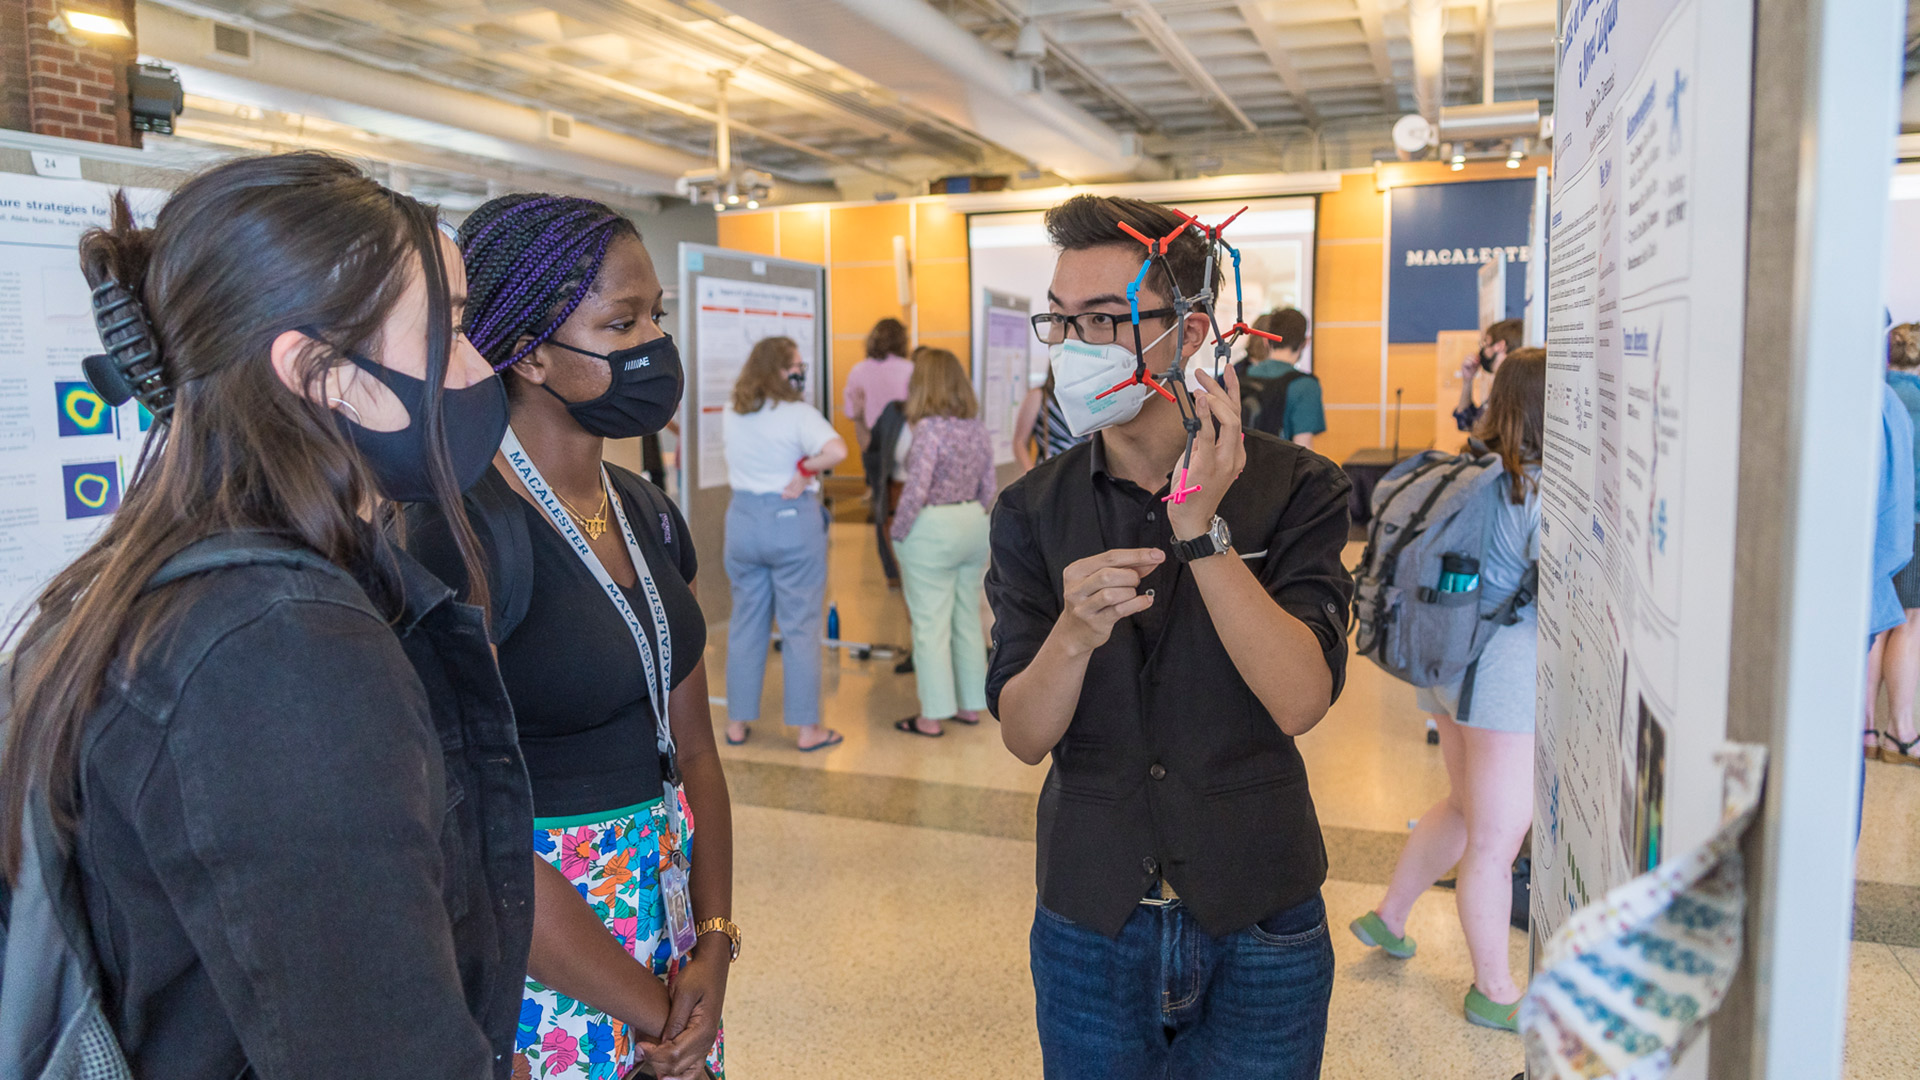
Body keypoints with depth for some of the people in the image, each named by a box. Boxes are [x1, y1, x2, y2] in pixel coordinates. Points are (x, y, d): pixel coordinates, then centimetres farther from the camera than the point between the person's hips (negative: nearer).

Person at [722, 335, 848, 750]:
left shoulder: (732, 416, 7)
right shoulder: (798, 414, -13)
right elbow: (837, 451, -28)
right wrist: (805, 472, -13)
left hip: (743, 519, 6)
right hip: (792, 520, -5)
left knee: (745, 623, 14)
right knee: (800, 626, 3)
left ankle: (737, 723, 21)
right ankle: (806, 728, 10)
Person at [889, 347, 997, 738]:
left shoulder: (929, 429, -17)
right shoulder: (978, 428, 6)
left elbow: (916, 490, -20)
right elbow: (988, 488, 10)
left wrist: (898, 533, -9)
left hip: (932, 530, -7)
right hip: (974, 525, 7)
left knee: (930, 624, 1)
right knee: (967, 619, 15)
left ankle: (932, 716, 7)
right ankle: (971, 705, 24)